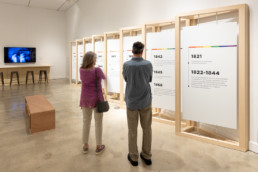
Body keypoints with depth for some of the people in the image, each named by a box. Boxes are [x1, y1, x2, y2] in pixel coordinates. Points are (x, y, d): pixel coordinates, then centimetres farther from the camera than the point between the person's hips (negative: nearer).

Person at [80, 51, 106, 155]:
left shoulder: (81, 70, -4)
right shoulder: (97, 70, -18)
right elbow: (103, 77, 2)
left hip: (85, 99, 4)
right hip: (96, 99, -4)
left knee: (86, 121, 16)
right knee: (98, 122, 9)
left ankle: (85, 146, 26)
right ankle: (98, 147, 20)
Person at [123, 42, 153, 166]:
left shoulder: (126, 65, -12)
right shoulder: (148, 64, -9)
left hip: (131, 102, -1)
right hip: (145, 101, 1)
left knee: (132, 130, 10)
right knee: (147, 129, 14)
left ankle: (133, 157, 21)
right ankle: (146, 156, 25)